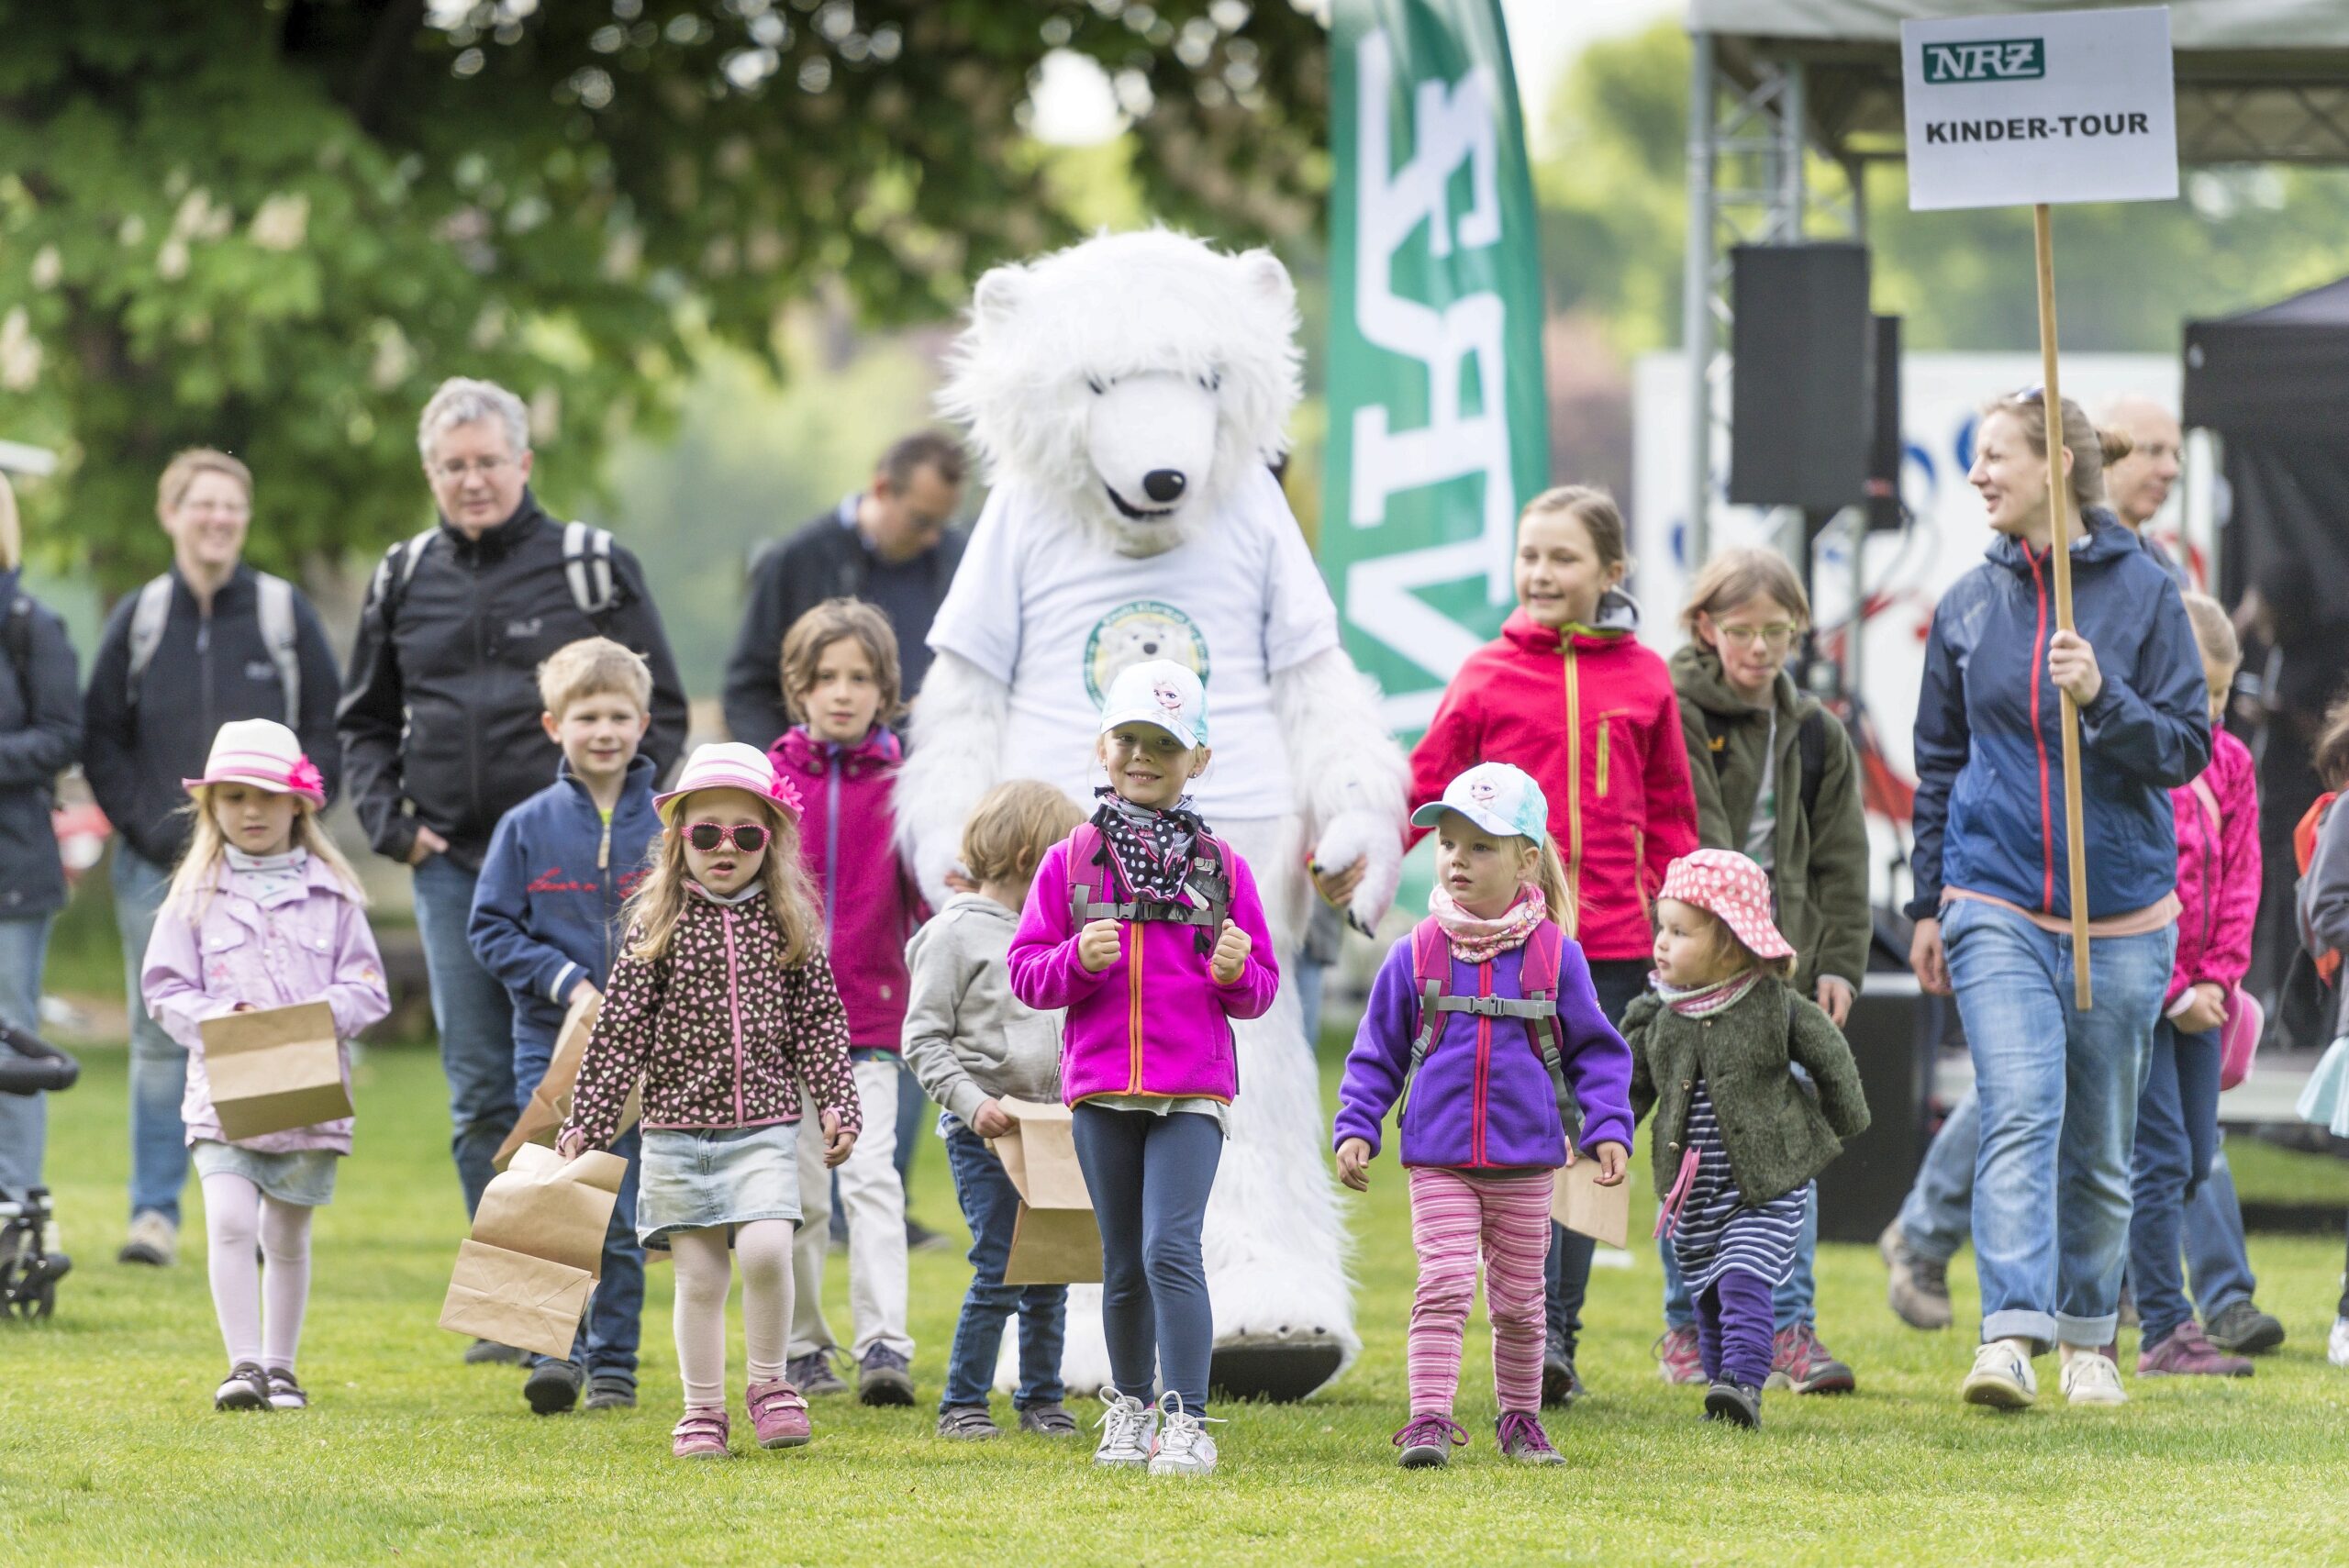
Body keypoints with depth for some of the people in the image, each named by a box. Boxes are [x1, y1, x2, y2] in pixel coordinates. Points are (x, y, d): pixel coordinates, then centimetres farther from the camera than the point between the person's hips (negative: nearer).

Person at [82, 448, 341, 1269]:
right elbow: (100, 736, 9)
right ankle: (155, 1210, 5)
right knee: (161, 1039, 1)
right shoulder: (138, 618, 7)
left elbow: (327, 731, 5)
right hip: (161, 865, 1)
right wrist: (143, 826, -3)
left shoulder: (285, 613, 4)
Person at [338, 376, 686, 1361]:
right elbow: (364, 720, 23)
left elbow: (659, 711, 4)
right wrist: (390, 820, 7)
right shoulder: (405, 581, 12)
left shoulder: (592, 568, 2)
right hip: (452, 864, 4)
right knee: (480, 1093, 3)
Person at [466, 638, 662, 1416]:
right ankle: (557, 1352, -5)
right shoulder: (527, 826, 2)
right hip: (550, 1042, 0)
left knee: (621, 1216, 4)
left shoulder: (670, 827, 2)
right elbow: (492, 929, 1)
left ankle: (614, 1363, 12)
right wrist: (566, 982, -12)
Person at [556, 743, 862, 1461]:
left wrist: (836, 1104, -1)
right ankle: (703, 1411, 13)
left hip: (765, 1126, 0)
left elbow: (821, 1021, 8)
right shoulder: (658, 926, -1)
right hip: (679, 1126, 0)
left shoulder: (789, 924, 4)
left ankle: (769, 1383, 2)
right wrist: (587, 1124, -2)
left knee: (765, 1247, -18)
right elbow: (619, 1031, 0)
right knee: (699, 1274, 1)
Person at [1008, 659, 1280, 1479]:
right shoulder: (1070, 861, 7)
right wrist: (1077, 960, -15)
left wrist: (1237, 973, -13)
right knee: (1123, 1262, 11)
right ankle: (1130, 1410, 27)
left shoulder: (1220, 866, 6)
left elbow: (1261, 987, 10)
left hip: (1192, 1087, -2)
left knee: (1171, 1248, -16)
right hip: (1101, 1086, 2)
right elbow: (1026, 971, 5)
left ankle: (1187, 1424, -17)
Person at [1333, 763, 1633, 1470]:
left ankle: (1520, 1418, 26)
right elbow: (1377, 1053, 6)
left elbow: (1595, 1052, 6)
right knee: (1443, 1286, -13)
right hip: (1438, 1161, -1)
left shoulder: (1555, 956, -1)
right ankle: (1429, 1420, -13)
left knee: (1518, 1301, 11)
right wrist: (1356, 1127, -2)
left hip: (1525, 1164, 1)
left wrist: (1609, 1127, -3)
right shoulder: (1415, 955, -1)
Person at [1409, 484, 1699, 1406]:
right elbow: (1427, 786, 5)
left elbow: (1668, 812, 16)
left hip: (1611, 942, 2)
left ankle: (1560, 1334, 12)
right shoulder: (1487, 675, 5)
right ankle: (1532, 1331, -13)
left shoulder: (1643, 680, 9)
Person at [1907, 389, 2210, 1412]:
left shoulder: (2143, 591, -2)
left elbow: (2188, 745, -3)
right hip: (1997, 903, 0)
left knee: (2100, 1143, 10)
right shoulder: (1968, 606, 7)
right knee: (2019, 1109, -18)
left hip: (2121, 909, 0)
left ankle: (2088, 1338, 26)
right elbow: (1938, 764, 15)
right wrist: (1927, 906, 14)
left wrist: (2102, 698, -20)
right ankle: (2009, 1337, -27)